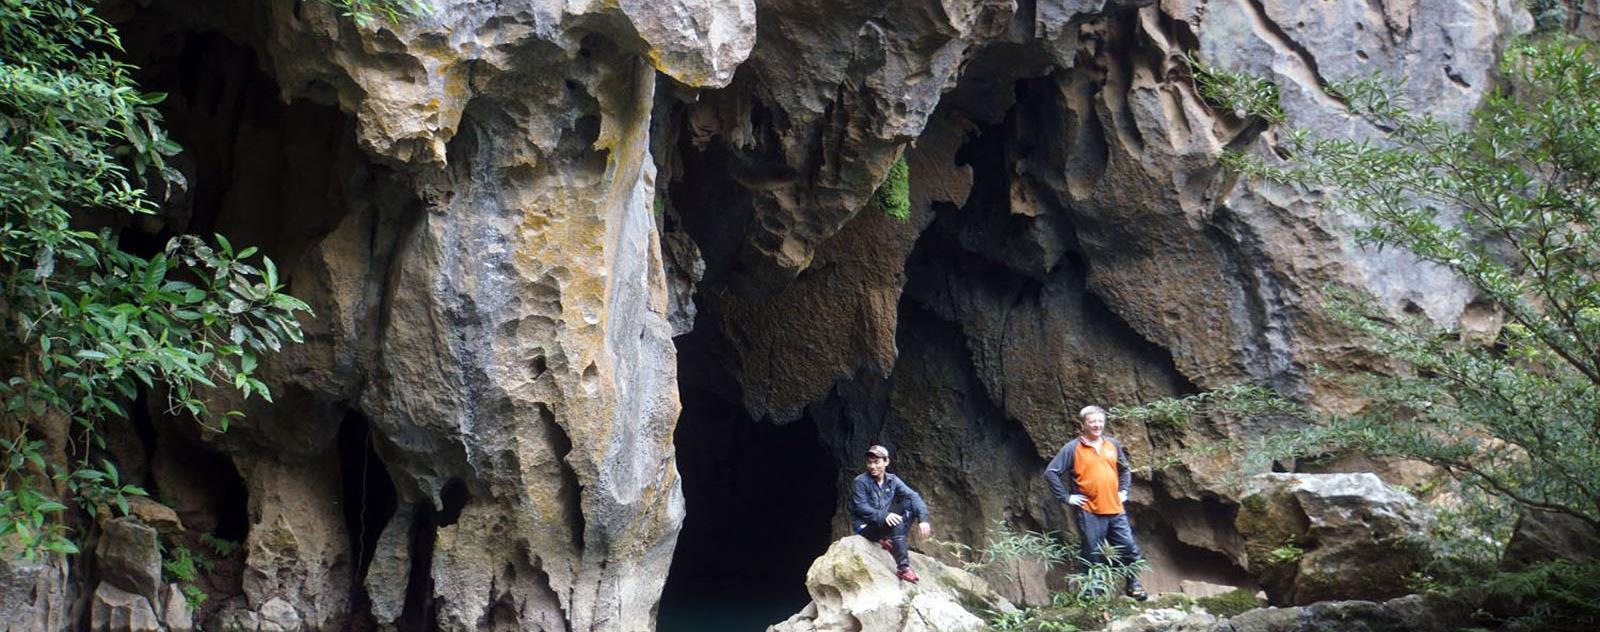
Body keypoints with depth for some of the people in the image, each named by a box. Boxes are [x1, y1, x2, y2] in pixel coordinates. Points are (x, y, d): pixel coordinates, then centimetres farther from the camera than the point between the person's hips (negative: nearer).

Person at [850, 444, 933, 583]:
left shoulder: (892, 480, 3)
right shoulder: (860, 482, -10)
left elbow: (913, 496, -7)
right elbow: (861, 508, -20)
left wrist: (923, 519, -23)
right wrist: (883, 516, -36)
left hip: (885, 523, 6)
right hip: (866, 528, -6)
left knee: (909, 504, -12)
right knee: (896, 521, -34)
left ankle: (890, 541, -16)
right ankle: (903, 568, -35)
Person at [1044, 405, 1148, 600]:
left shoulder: (1113, 445, 10)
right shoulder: (1072, 448, -5)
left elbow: (1124, 469, 27)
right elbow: (1051, 473, -7)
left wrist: (1123, 490, 14)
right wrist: (1066, 497, -9)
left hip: (1115, 510, 4)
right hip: (1089, 512, -4)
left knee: (1129, 548, 5)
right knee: (1093, 555, 1)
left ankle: (1133, 584, 24)